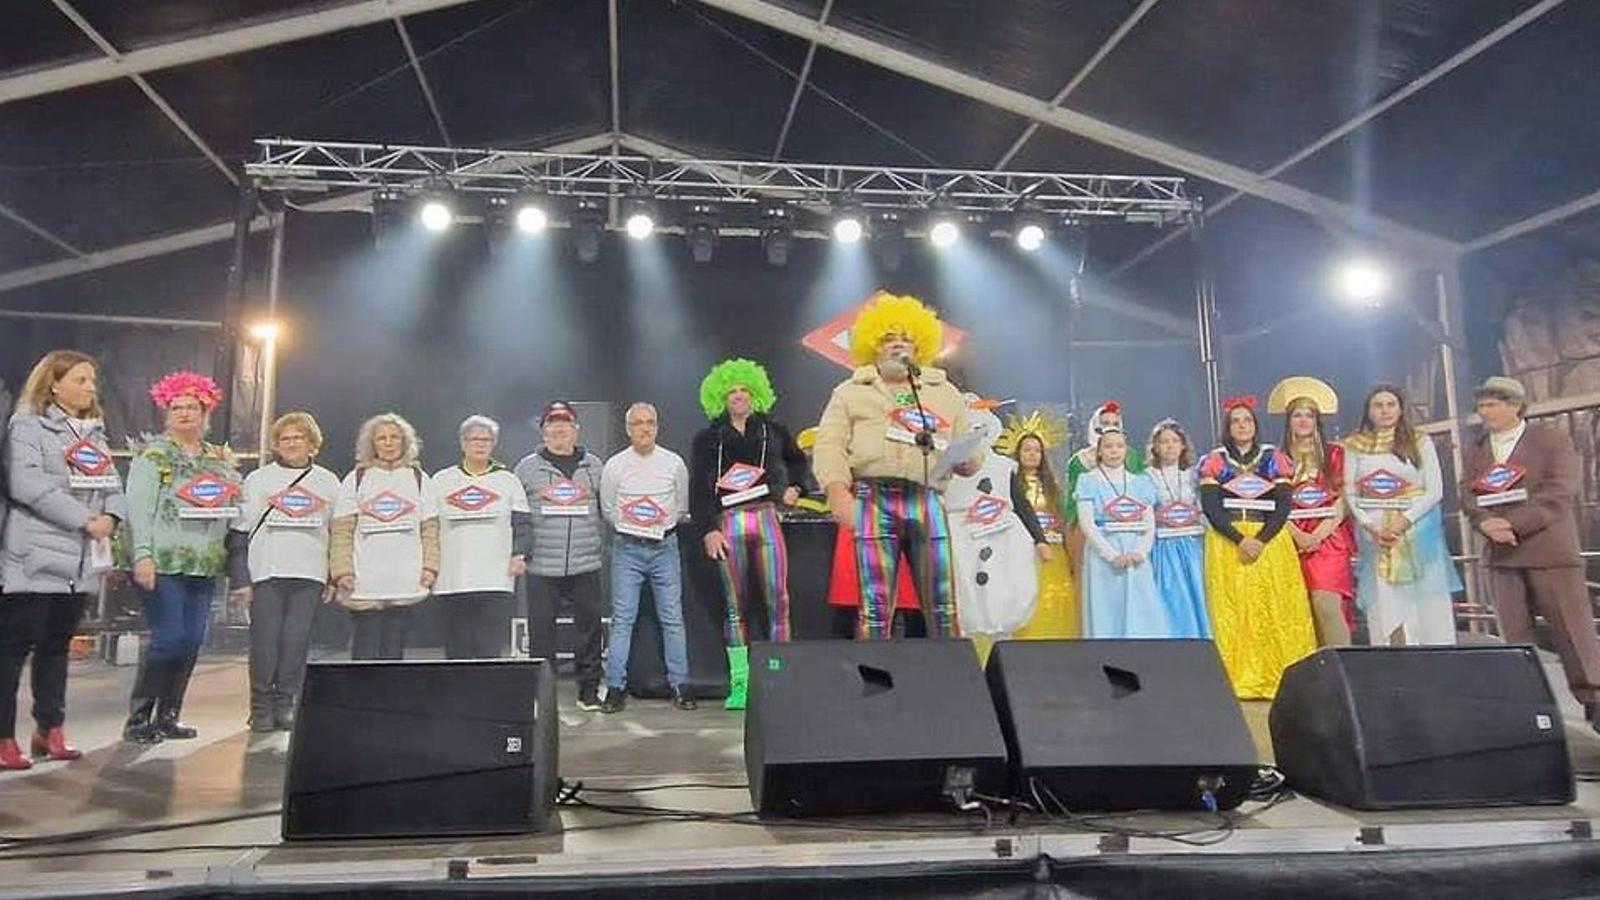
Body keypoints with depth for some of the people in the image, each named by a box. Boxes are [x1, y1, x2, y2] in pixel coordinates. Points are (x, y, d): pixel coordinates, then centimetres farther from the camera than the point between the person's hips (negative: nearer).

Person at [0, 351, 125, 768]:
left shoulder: (94, 432, 18)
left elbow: (112, 483, 12)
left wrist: (110, 516, -9)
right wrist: (85, 520, -18)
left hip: (80, 560, 7)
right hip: (35, 558, -7)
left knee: (57, 645, 13)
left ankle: (49, 730, 20)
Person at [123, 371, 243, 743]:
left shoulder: (220, 458, 17)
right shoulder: (153, 453, 0)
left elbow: (234, 510, 17)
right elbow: (138, 505, -8)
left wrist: (231, 473, 0)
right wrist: (142, 555, -18)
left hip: (205, 565, 6)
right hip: (164, 562, -6)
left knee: (192, 641, 5)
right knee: (168, 638, -10)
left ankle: (167, 716, 14)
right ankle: (138, 718, 1)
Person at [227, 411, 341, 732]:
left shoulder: (328, 482, 14)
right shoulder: (258, 479, 9)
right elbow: (239, 530, 5)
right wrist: (240, 577, -3)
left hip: (309, 574, 1)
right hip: (267, 572, -1)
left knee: (297, 641, 0)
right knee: (264, 640, -2)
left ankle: (286, 704, 9)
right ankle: (261, 707, 8)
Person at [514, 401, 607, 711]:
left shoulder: (594, 466, 10)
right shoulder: (528, 467, 7)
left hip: (586, 565, 1)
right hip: (542, 567, -1)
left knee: (590, 627, 5)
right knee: (541, 630, 3)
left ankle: (589, 690, 17)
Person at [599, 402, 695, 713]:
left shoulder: (674, 463, 4)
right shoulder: (614, 465, 2)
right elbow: (608, 509, 10)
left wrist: (663, 523, 5)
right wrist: (631, 524, 4)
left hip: (664, 546, 1)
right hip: (627, 548, -1)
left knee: (672, 618, 2)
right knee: (622, 619, -1)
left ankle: (680, 684, 9)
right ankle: (616, 687, 4)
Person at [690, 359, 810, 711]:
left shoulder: (772, 430, 16)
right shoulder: (708, 438, 11)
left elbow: (798, 462, 30)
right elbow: (698, 488, 4)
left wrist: (795, 488, 11)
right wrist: (707, 530, -7)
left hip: (766, 519, 1)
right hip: (728, 523, -1)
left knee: (777, 601, -6)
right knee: (736, 606, 2)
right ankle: (739, 684, 6)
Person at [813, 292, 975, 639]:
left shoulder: (946, 393, 24)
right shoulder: (851, 392, 16)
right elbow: (829, 446, 5)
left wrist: (967, 459, 1)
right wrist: (838, 491, -11)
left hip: (928, 502, 2)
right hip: (874, 501, -2)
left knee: (942, 604, 0)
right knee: (875, 605, -4)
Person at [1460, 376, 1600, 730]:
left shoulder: (1552, 441, 0)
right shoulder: (1475, 452, 15)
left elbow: (1557, 494, -12)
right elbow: (1468, 496, 5)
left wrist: (1513, 524, -21)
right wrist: (1486, 523, -16)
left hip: (1550, 551, -4)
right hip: (1503, 555, 5)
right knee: (1515, 634, 6)